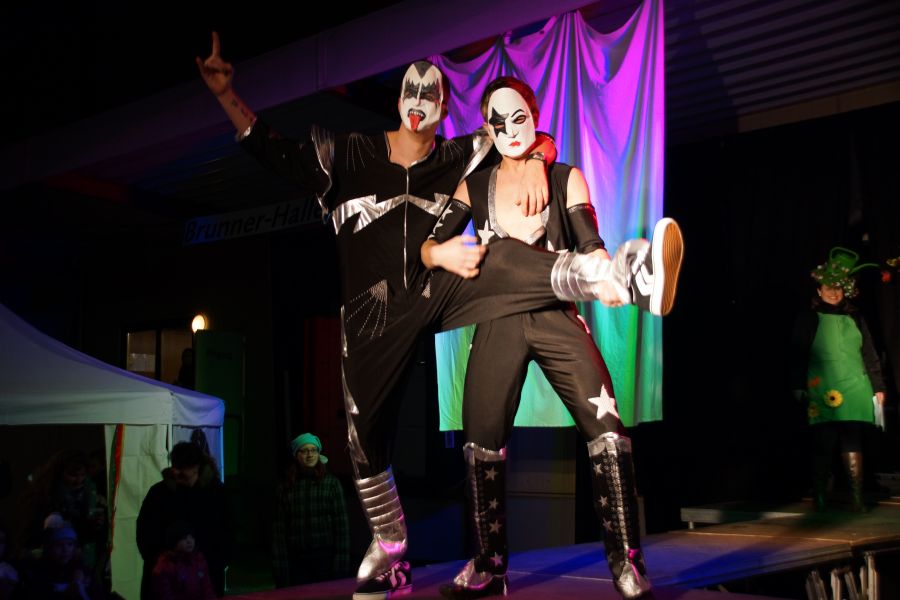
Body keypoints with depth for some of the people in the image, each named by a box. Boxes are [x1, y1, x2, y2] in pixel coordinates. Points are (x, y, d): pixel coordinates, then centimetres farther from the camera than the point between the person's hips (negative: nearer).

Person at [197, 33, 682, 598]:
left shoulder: (461, 157, 8)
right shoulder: (346, 154, 7)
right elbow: (274, 150, 2)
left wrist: (534, 162, -11)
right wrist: (226, 93, -8)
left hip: (440, 291, -1)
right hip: (374, 313, 1)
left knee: (506, 257, -30)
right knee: (365, 436, 2)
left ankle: (626, 274, -56)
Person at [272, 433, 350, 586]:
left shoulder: (331, 482, 3)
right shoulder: (285, 487, 6)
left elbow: (341, 522, -1)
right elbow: (279, 528, 4)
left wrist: (341, 561, -8)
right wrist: (281, 566, -2)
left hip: (325, 556, -1)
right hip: (297, 558, 1)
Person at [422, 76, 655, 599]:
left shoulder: (566, 179, 7)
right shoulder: (474, 187, 10)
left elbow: (590, 244, -4)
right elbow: (429, 246, 9)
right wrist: (442, 254, -16)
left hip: (557, 318, -2)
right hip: (498, 325, 2)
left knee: (607, 430, -17)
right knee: (483, 445, 4)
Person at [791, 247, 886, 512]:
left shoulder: (855, 318, 16)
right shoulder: (808, 319, 7)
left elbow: (869, 354, 15)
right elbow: (798, 355, 3)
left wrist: (878, 387, 10)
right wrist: (798, 386, -5)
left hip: (854, 388, 3)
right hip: (822, 391, -3)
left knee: (853, 442, 1)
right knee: (824, 442, -4)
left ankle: (857, 496, 3)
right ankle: (819, 496, 5)